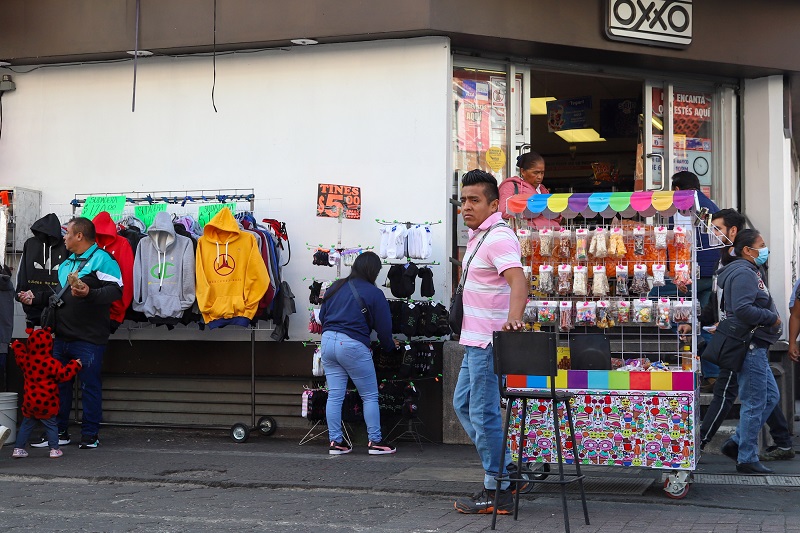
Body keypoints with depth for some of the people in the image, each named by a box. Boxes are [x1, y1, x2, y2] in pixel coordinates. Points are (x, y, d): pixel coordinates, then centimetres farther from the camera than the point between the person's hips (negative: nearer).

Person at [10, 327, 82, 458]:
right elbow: (63, 375, -14)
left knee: (26, 425, 15)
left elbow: (19, 355, 25)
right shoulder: (50, 363, -16)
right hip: (47, 403, -5)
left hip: (29, 402, 5)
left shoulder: (25, 359, 1)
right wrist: (75, 365, -2)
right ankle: (54, 449, 4)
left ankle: (18, 448, 15)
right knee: (51, 425, 6)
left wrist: (16, 346, 43)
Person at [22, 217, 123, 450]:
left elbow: (115, 290, -18)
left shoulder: (101, 259, -6)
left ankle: (90, 434, 7)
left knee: (90, 386, -1)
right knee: (58, 384, 10)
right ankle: (58, 432, 18)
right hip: (62, 335, 8)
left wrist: (89, 293, -30)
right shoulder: (67, 263, 21)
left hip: (89, 339, -8)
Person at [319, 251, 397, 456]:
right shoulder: (374, 293, -4)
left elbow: (322, 316, 18)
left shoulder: (335, 287, 12)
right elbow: (383, 327, 0)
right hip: (353, 346, -6)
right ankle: (375, 441, 8)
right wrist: (390, 345, 18)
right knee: (370, 396, 6)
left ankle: (336, 442, 11)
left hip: (328, 341, 6)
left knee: (334, 395, 9)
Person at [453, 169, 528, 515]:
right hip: (476, 340, 11)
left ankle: (497, 493, 4)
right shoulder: (478, 235, 15)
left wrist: (513, 317, -51)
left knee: (484, 413, -5)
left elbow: (518, 280, -34)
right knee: (463, 402, 19)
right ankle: (503, 467, 24)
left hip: (488, 341, -11)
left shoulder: (498, 238, -19)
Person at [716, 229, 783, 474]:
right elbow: (743, 309, -27)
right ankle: (747, 459, 4)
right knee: (755, 403, -5)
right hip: (750, 346, -11)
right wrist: (772, 318, -16)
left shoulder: (749, 272, 19)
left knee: (770, 396, 16)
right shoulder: (743, 273, -16)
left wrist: (770, 318, 10)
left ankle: (736, 444, 19)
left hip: (756, 346, 11)